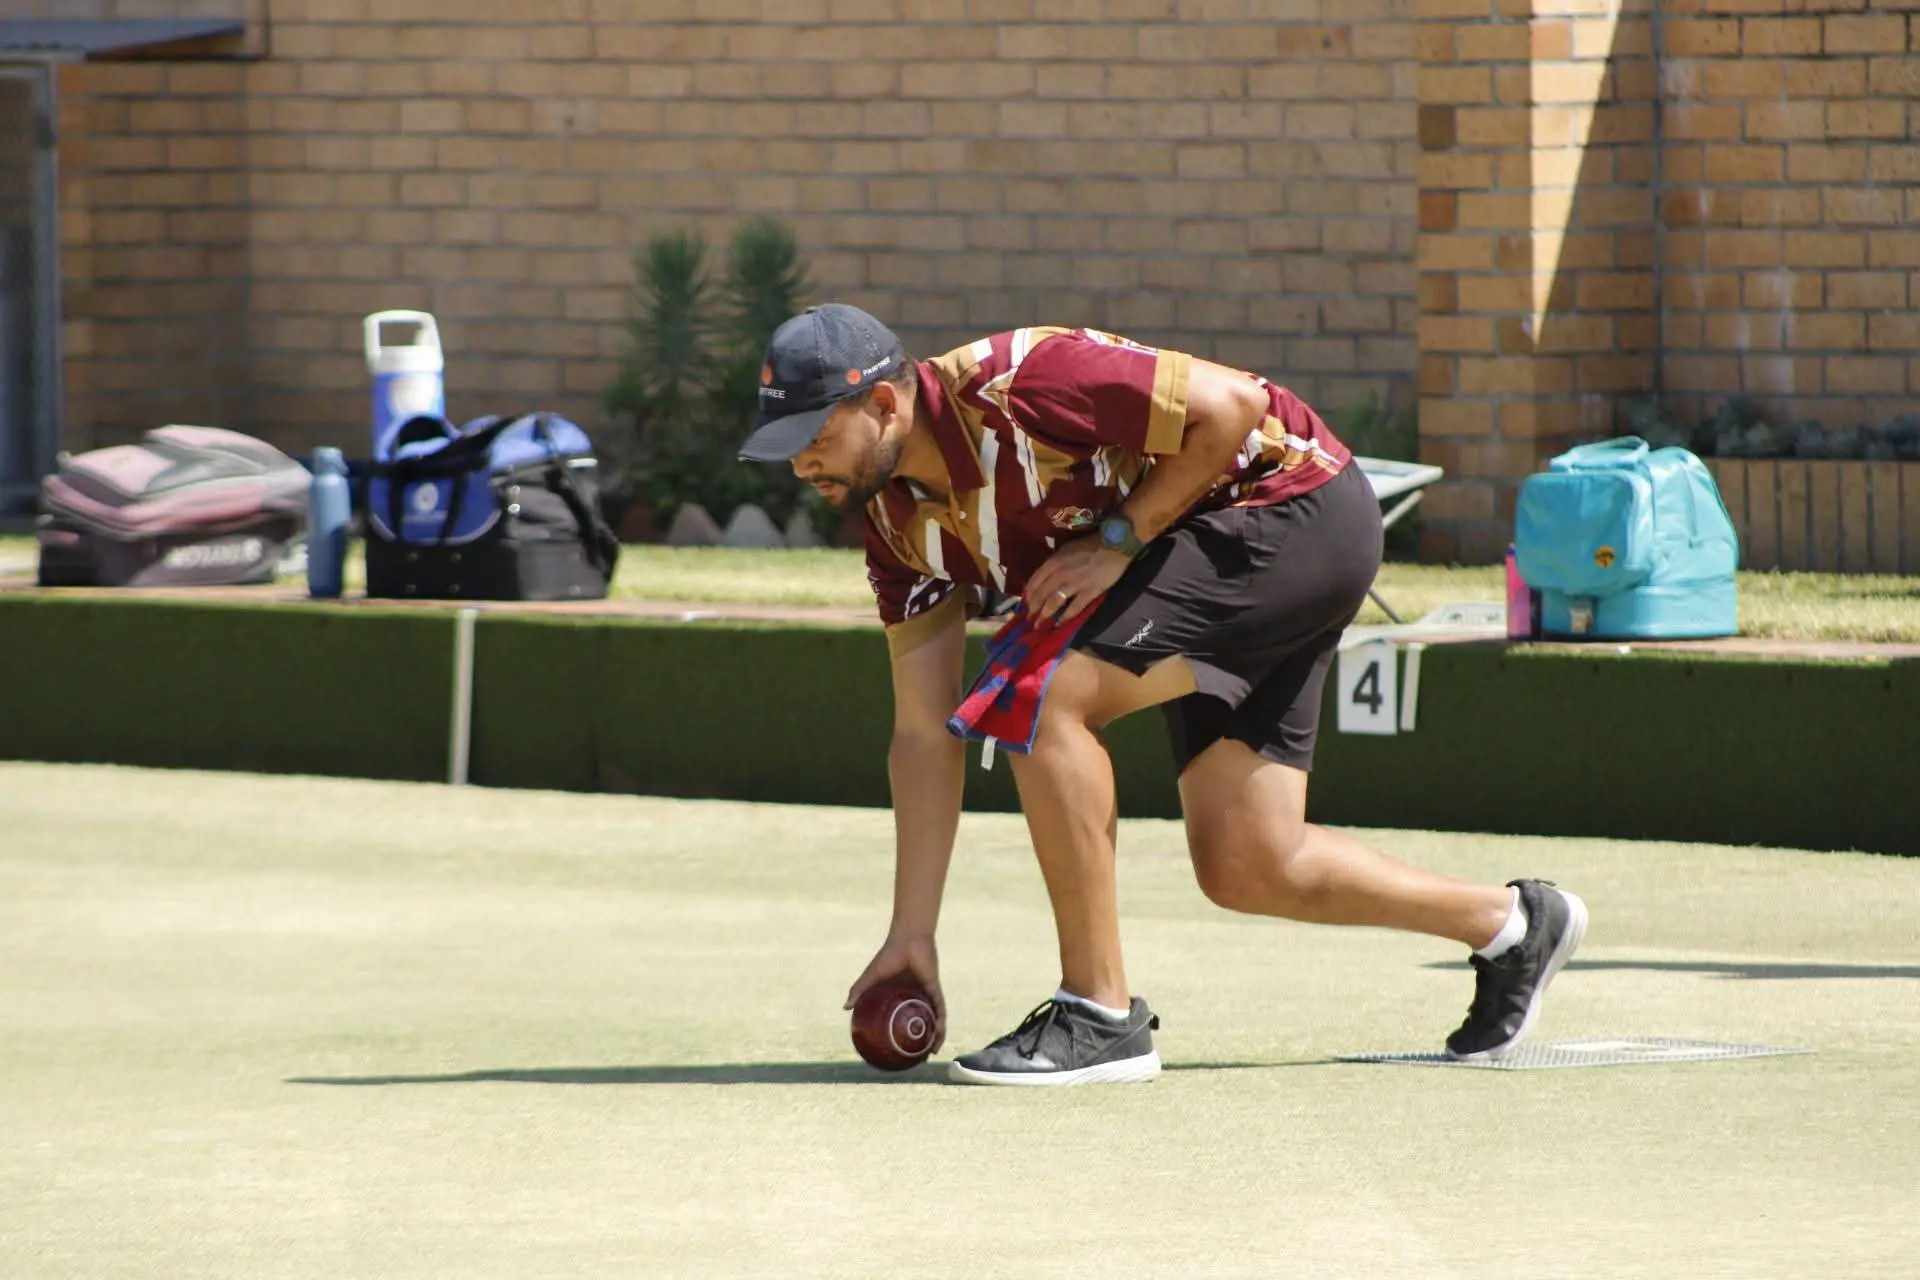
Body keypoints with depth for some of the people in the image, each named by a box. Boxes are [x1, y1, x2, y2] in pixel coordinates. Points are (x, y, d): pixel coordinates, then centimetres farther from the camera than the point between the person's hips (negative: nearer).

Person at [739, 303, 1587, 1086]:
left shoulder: (1014, 387, -26)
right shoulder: (898, 519, 0)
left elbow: (1231, 405, -24)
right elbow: (923, 735, 0)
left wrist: (1120, 539, -21)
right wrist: (911, 936, -4)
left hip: (1294, 511, -9)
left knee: (1046, 700, -22)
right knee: (1246, 871, 7)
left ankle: (1101, 1015, -16)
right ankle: (1509, 923, 28)